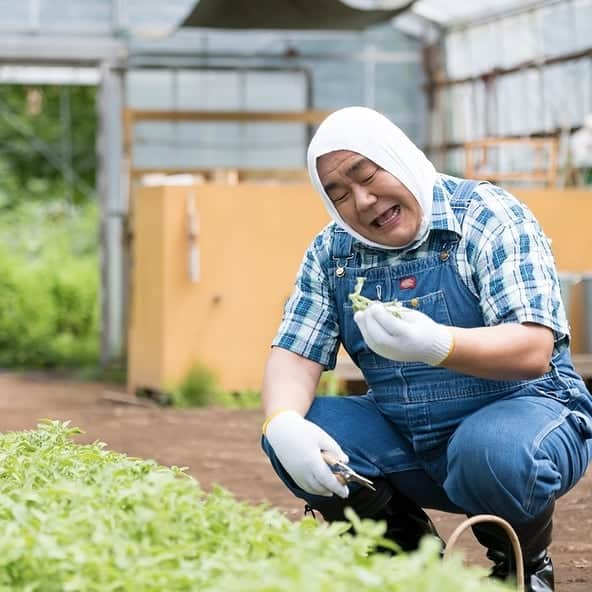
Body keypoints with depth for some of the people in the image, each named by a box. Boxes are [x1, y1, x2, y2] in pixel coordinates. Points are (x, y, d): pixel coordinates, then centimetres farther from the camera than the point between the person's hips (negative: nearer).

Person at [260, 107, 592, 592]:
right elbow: (295, 353, -1)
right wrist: (283, 422, -25)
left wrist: (436, 346, -45)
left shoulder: (489, 218, -14)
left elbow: (533, 351, -25)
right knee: (293, 438, -16)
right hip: (405, 438, 5)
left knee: (494, 451, -38)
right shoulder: (331, 253, 2)